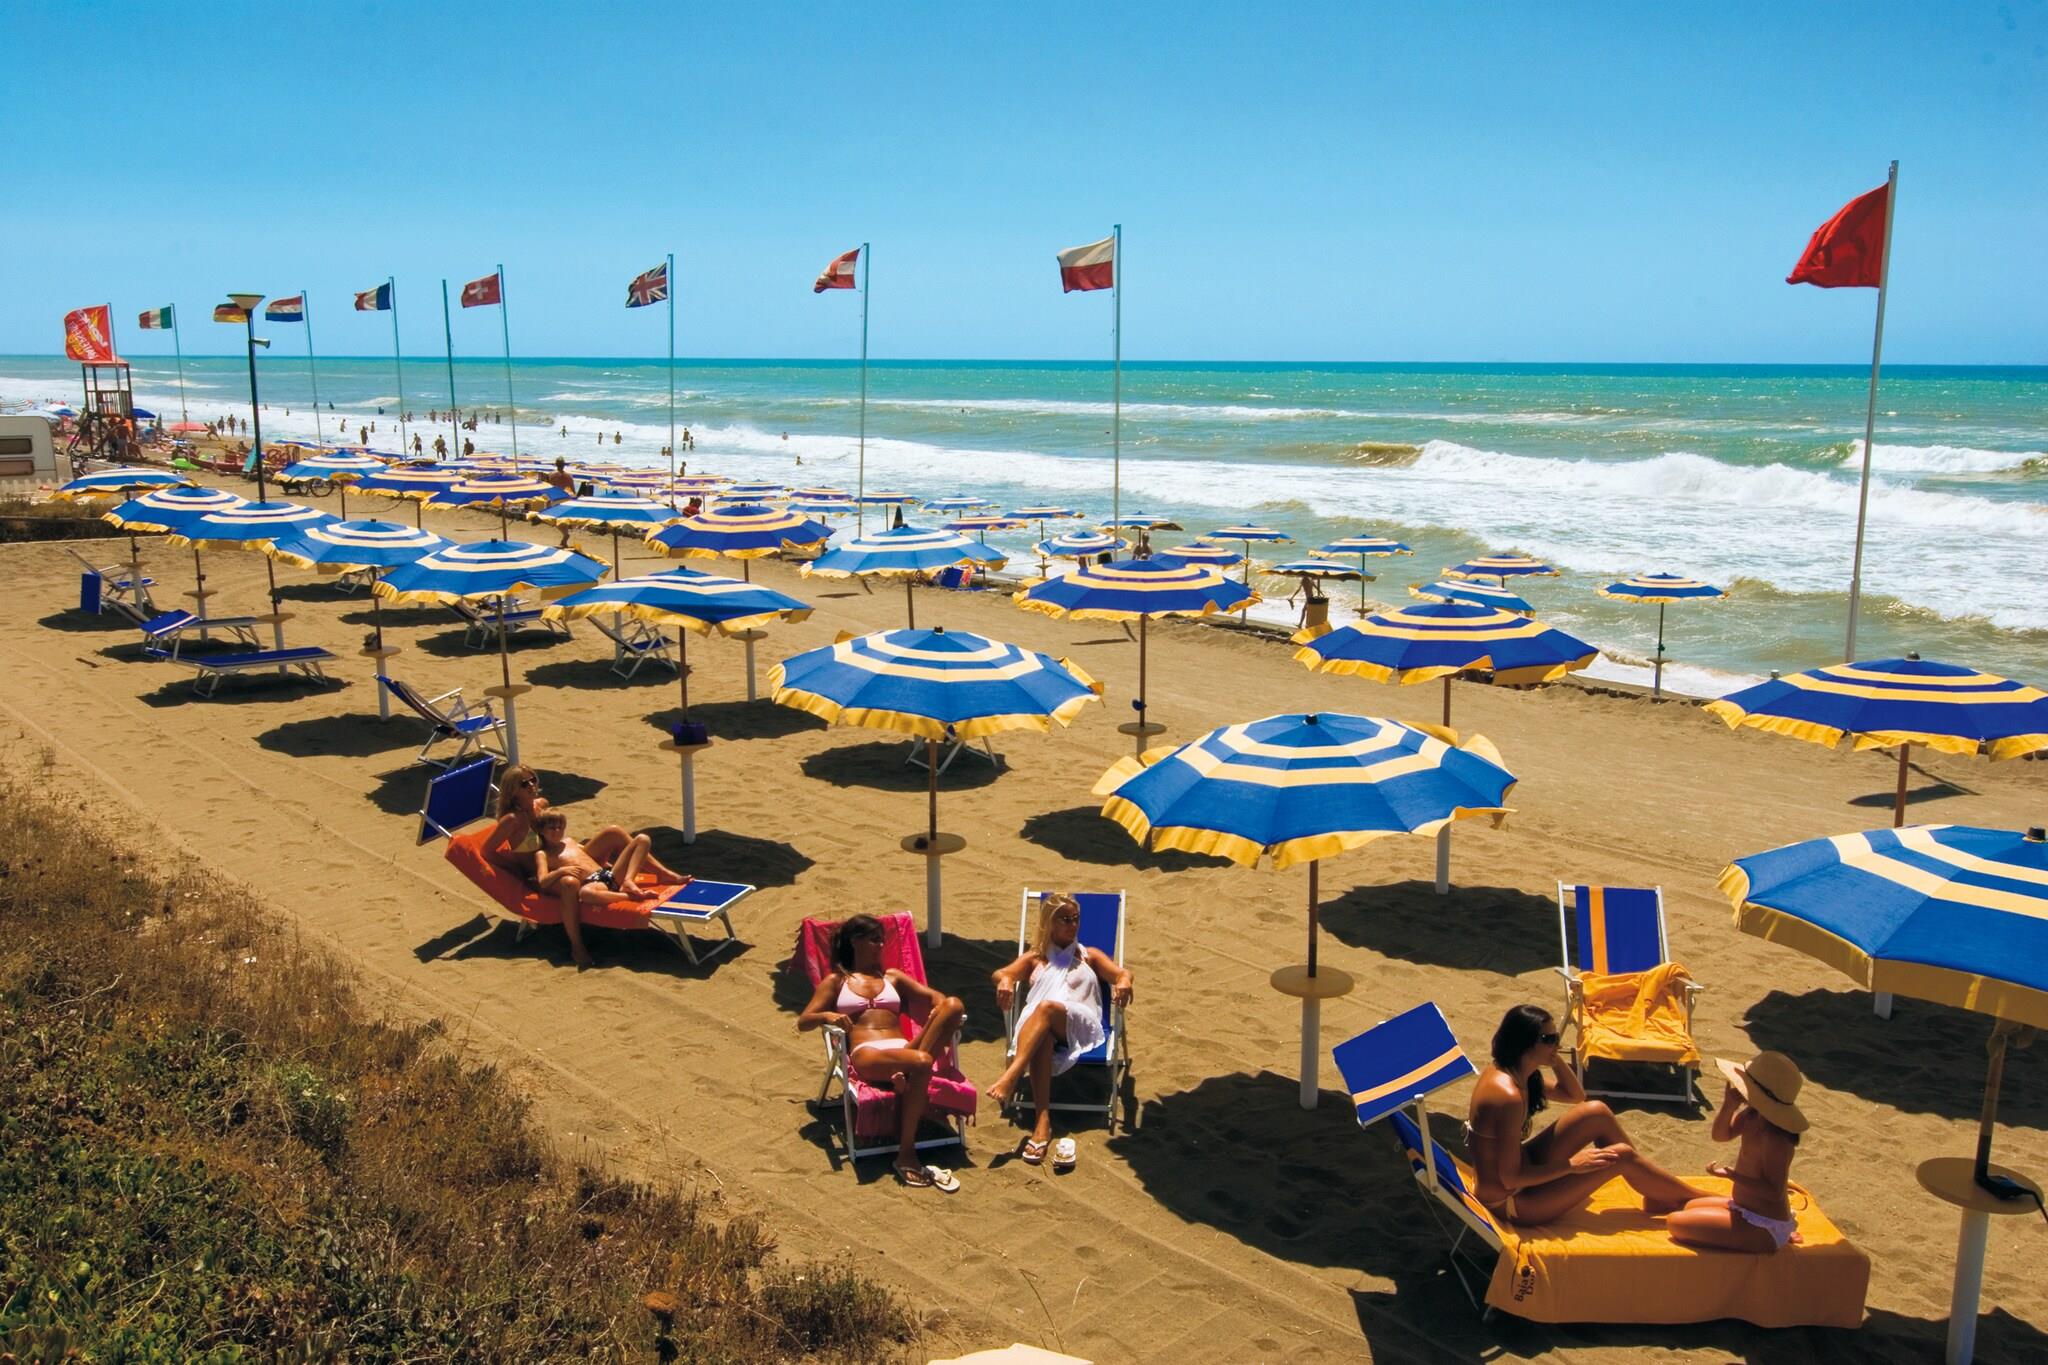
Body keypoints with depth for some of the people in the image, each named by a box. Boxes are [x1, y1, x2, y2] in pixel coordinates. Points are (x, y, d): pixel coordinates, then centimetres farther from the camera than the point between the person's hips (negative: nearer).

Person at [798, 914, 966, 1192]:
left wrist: (942, 1015, -5)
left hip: (904, 1048, 4)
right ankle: (906, 1156, -32)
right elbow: (802, 1023, 12)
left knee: (954, 1004, -23)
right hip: (866, 1055, -4)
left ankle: (905, 1074, -34)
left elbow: (933, 995, 20)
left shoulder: (892, 977, 30)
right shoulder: (836, 981, 21)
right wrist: (827, 1016, -11)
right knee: (920, 1063, -39)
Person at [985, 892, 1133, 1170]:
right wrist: (1005, 980, -19)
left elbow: (1121, 972, 9)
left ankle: (1011, 1075, -53)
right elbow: (1001, 972, 8)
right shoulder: (1034, 958, 28)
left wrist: (1123, 981, -18)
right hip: (1039, 1028, 0)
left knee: (1047, 1008, -36)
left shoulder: (1090, 956, 28)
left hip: (1080, 1027, 0)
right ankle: (1042, 1122, -51)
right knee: (1042, 1038, -39)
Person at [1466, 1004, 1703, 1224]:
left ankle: (1657, 1195, 20)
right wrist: (1571, 1165, -18)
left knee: (1597, 1113, 5)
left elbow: (1576, 1096, 14)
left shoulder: (1507, 1070, -1)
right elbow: (1510, 1179, -27)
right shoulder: (1508, 1096, -31)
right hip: (1508, 1201, -9)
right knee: (1622, 1156, -7)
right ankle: (1695, 1199, 18)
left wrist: (1555, 1060, -5)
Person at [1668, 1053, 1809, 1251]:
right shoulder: (1752, 1116, -4)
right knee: (1691, 1207, 29)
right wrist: (1729, 1106, -11)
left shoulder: (1775, 1138, -30)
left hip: (1765, 1229, -9)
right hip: (1746, 1207, 9)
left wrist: (1731, 1175, -34)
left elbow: (1774, 1192, -27)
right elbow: (1721, 1134, 7)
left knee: (1676, 1223, -12)